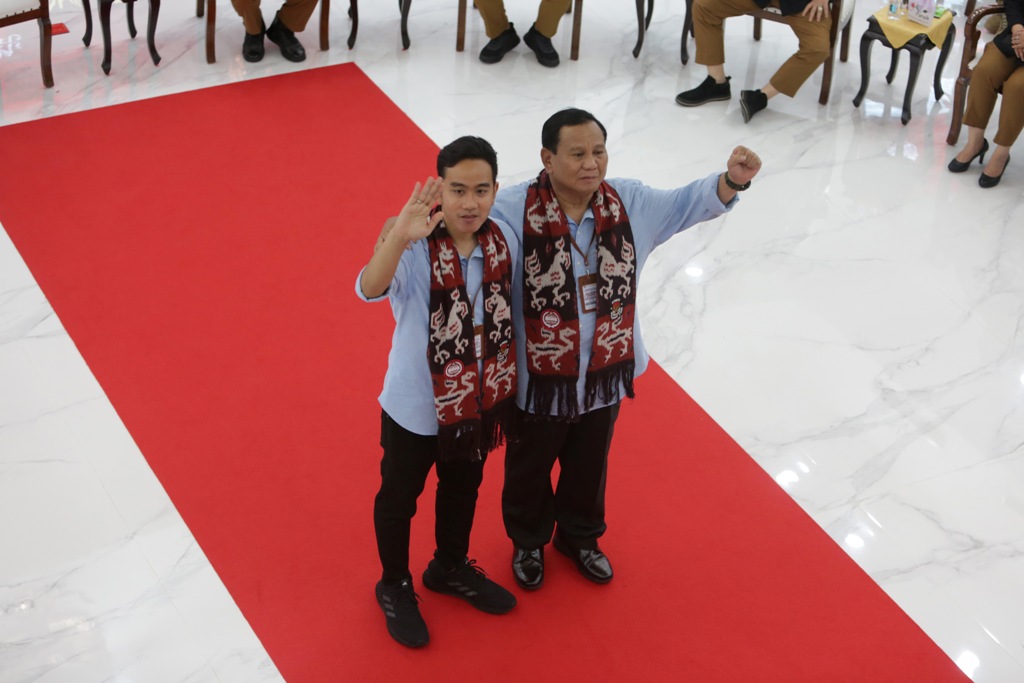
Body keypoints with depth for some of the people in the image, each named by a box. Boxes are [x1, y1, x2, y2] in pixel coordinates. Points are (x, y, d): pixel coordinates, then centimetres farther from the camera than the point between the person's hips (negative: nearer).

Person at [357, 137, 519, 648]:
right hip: (416, 407, -5)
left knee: (463, 489, 27)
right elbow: (370, 289, -49)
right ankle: (395, 587, 45)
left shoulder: (504, 240, -13)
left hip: (480, 401, 5)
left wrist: (508, 386, 11)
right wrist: (400, 236, -67)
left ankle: (451, 568, 55)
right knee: (399, 499, 18)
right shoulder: (415, 248, -29)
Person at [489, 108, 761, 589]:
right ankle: (528, 542, 53)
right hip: (537, 381, -4)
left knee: (589, 466, 28)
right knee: (530, 468, 23)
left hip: (605, 374, 4)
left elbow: (689, 204, -4)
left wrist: (731, 179, -23)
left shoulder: (630, 203, -10)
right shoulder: (514, 210, -25)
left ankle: (580, 536, 56)